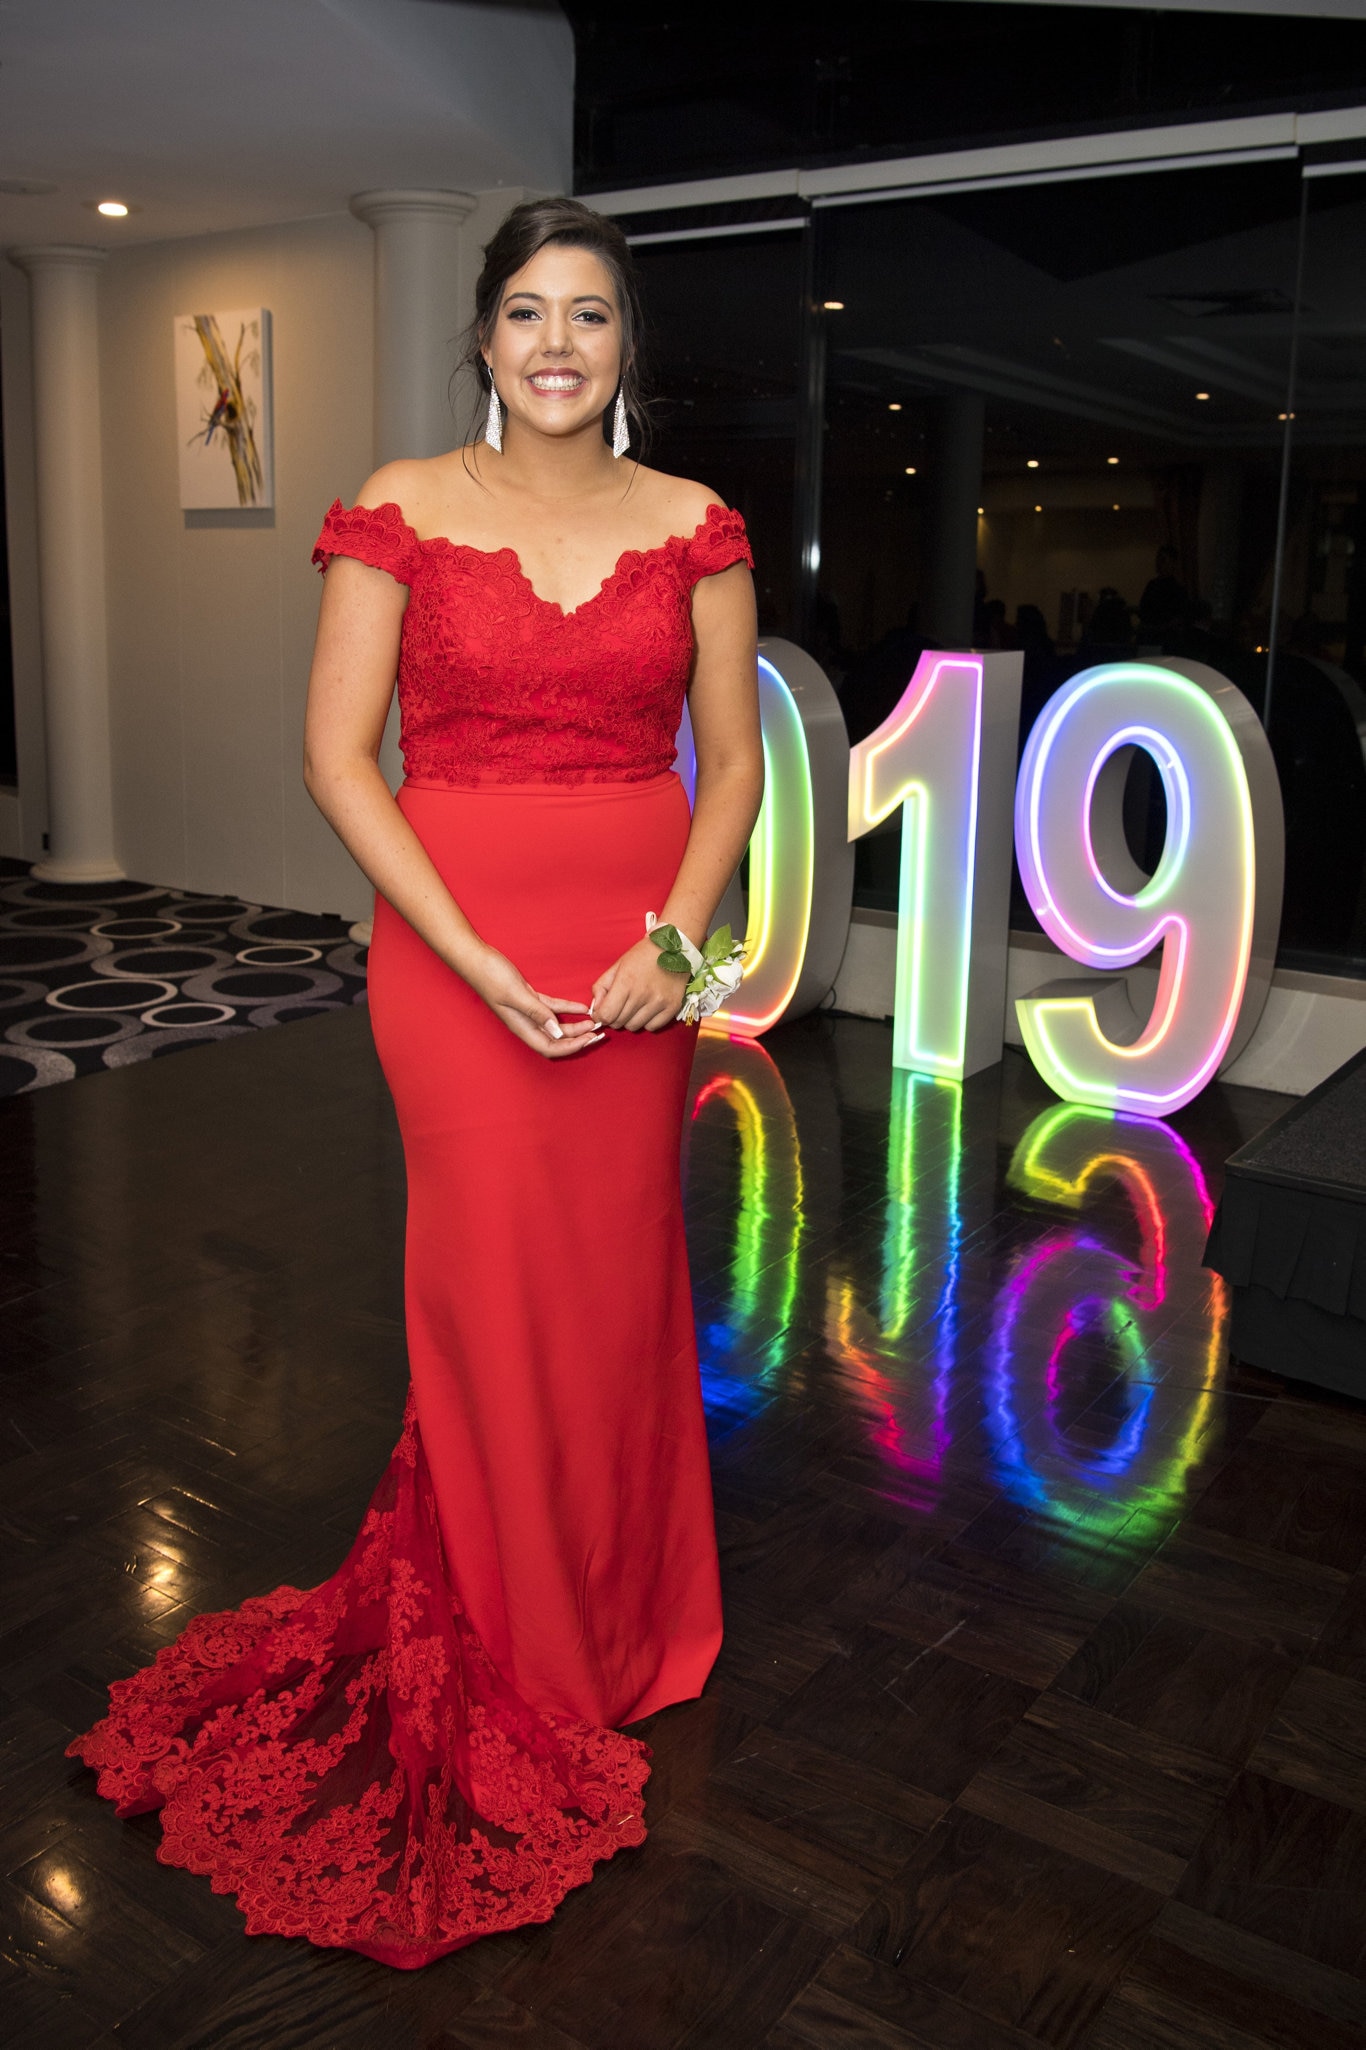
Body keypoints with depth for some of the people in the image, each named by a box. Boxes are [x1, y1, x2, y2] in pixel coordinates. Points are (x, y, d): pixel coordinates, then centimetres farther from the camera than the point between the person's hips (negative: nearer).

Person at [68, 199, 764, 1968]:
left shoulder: (694, 526, 5)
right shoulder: (403, 512, -1)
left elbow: (731, 758, 6)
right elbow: (338, 755, -5)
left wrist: (678, 941, -9)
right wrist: (478, 960, -14)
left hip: (637, 948, 2)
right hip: (452, 944, -2)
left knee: (618, 1277, 10)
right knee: (490, 1281, 3)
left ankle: (616, 1613, 35)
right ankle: (509, 1647, 28)